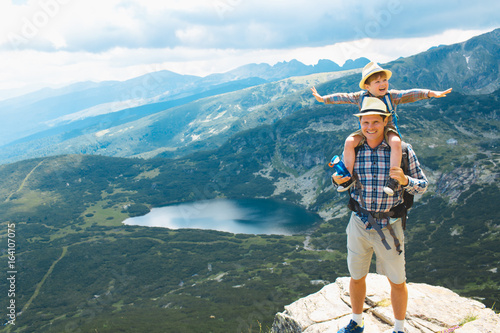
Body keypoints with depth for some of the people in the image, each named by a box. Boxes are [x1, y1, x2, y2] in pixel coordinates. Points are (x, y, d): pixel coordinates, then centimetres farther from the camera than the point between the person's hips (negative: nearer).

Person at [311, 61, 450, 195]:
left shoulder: (392, 96, -4)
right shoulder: (361, 97, -1)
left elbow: (410, 94, -13)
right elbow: (343, 97, 6)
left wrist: (432, 93, -24)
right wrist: (323, 99, 7)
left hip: (388, 130, -1)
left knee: (396, 142, -35)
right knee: (349, 142, -24)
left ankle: (393, 178, -28)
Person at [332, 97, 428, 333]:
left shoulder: (402, 150, -9)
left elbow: (422, 186, -4)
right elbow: (345, 184, 10)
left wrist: (404, 181, -24)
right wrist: (337, 180, -14)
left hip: (389, 227, -2)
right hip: (359, 224, 2)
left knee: (397, 282, 13)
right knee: (356, 277, 17)